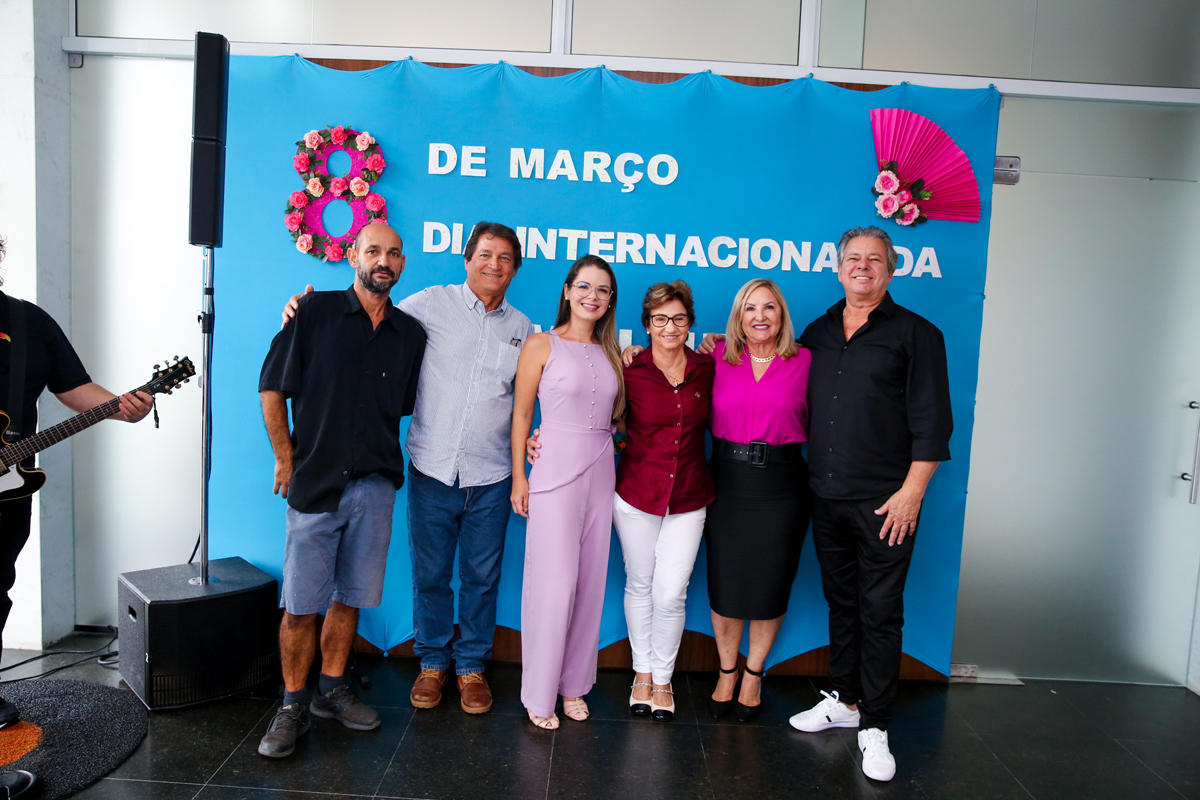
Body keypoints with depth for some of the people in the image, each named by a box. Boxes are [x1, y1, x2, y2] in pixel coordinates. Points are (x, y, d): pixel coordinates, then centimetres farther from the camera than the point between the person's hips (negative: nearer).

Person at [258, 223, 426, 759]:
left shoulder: (410, 334, 7)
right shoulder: (315, 312, -2)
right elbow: (271, 388, -1)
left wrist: (385, 460, 8)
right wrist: (286, 458, -2)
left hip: (375, 487, 3)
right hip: (315, 486, -3)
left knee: (350, 597, 13)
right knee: (301, 605, 2)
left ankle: (331, 691, 30)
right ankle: (293, 705, 19)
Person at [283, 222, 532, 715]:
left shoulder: (521, 327, 9)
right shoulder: (432, 304, -1)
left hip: (491, 476, 2)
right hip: (432, 470, -2)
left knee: (481, 577, 11)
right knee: (430, 575, 10)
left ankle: (471, 665, 30)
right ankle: (432, 662, 31)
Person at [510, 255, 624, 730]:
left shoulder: (610, 352, 12)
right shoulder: (542, 345, -2)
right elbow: (521, 414, -2)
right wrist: (518, 476, -5)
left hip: (600, 473, 5)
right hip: (555, 472, -5)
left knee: (591, 583, 9)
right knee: (554, 585, -4)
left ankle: (574, 685, 24)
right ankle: (539, 695, 12)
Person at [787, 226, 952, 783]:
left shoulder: (915, 334, -1)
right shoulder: (817, 333, 13)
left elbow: (931, 422, -6)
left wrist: (911, 492, -12)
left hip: (884, 502, -4)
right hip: (826, 497, 5)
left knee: (880, 611, 2)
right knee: (841, 602, 15)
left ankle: (873, 727, 14)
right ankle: (844, 700, 30)